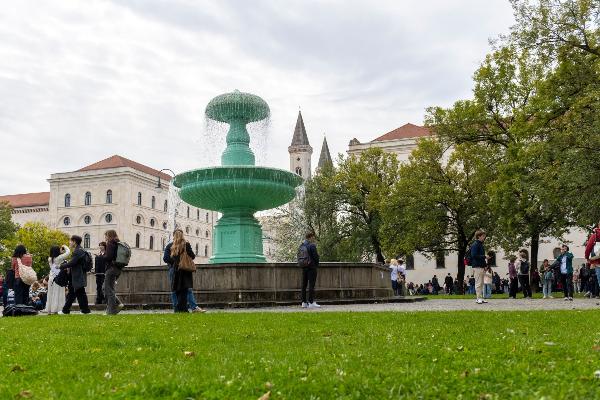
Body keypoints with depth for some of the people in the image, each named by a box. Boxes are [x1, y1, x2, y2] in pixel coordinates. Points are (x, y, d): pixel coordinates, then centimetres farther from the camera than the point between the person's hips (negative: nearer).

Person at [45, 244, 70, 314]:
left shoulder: (50, 259, 5)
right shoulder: (59, 258, -12)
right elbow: (68, 252, -10)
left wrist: (61, 252, 16)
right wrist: (65, 247, 8)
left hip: (51, 278, 6)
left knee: (51, 294, 10)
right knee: (57, 294, -3)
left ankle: (49, 310, 12)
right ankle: (55, 310, -6)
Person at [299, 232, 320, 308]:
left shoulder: (302, 245, 8)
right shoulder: (312, 245, -13)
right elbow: (316, 256, -13)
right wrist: (317, 264, 3)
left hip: (304, 267, 7)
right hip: (311, 267, -7)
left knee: (304, 285, 9)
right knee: (311, 284, -4)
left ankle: (304, 302, 12)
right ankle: (311, 302, -5)